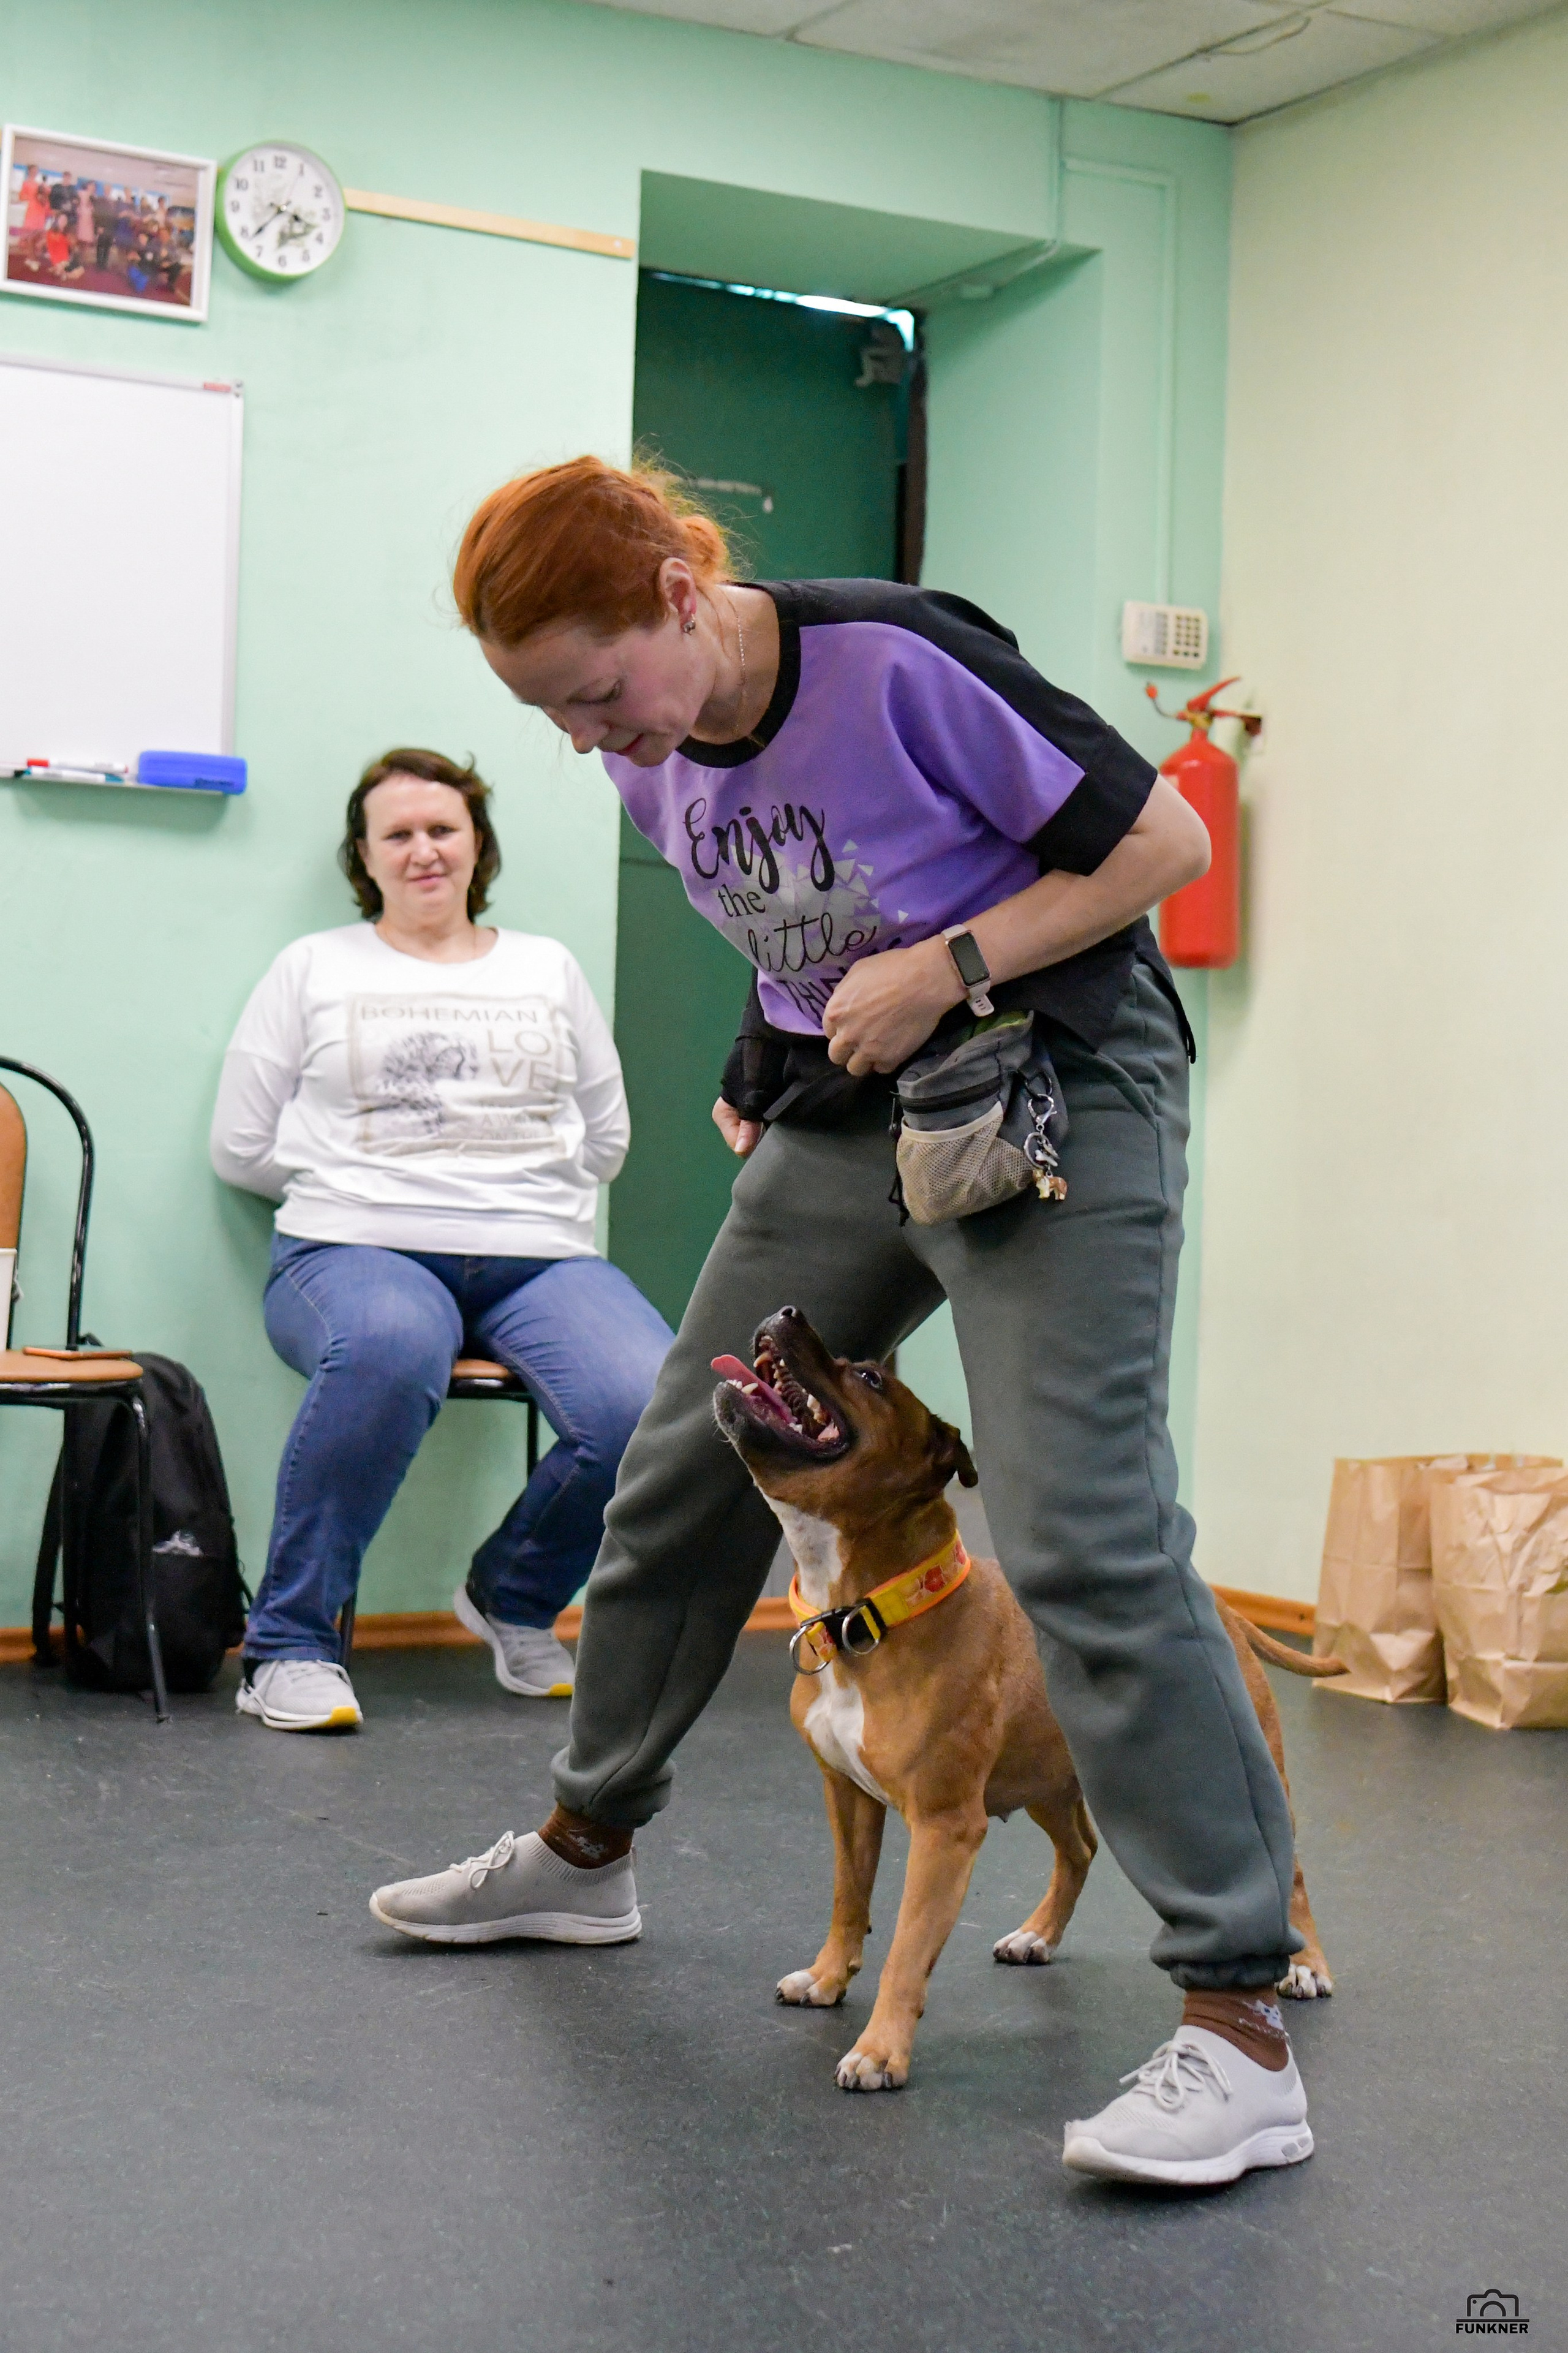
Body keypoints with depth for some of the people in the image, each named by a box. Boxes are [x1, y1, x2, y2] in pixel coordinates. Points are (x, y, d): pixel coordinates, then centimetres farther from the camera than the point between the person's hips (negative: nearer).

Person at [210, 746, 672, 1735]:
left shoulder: (549, 969, 22)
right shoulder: (316, 967, 16)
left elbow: (607, 1139, 23)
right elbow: (242, 1148, 12)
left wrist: (514, 1184, 13)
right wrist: (363, 1177, 9)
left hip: (540, 1256, 3)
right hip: (356, 1247, -2)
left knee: (654, 1405, -29)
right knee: (389, 1348, -42)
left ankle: (515, 1596, 2)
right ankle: (291, 1642, -26)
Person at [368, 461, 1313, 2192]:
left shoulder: (896, 662, -22)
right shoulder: (650, 755, 0)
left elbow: (1160, 840, -16)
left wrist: (945, 968, -22)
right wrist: (769, 1072, 4)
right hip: (848, 1112, 8)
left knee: (1083, 1539, -18)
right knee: (684, 1469, 11)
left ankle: (1239, 2023, -15)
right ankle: (585, 1849, 33)